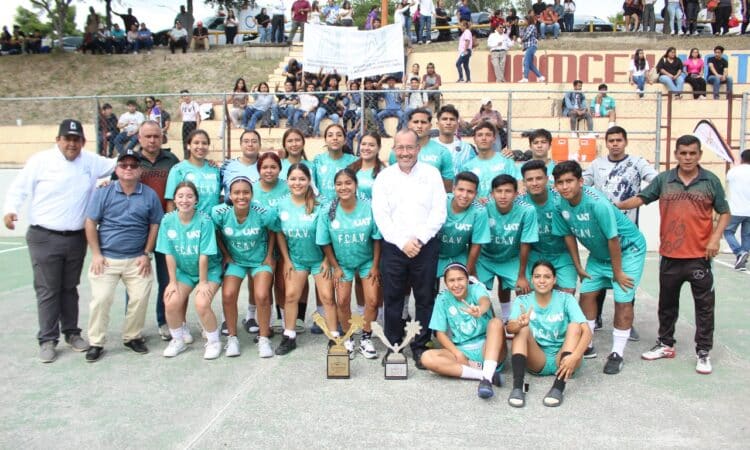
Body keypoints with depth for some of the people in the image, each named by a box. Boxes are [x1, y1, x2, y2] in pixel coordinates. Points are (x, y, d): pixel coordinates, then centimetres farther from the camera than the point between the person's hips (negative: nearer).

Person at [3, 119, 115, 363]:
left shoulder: (91, 162, 6)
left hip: (76, 238, 4)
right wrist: (10, 210, -19)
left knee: (70, 288, 15)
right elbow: (18, 189, -3)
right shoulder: (40, 160, -5)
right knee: (47, 290, 1)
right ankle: (47, 340, 11)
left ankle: (71, 332, 27)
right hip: (44, 238, -3)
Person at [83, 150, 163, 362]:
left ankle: (132, 337, 19)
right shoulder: (103, 192, -1)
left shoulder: (150, 195, 2)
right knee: (100, 299, -3)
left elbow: (155, 225, 7)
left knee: (139, 299, 0)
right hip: (106, 258, -1)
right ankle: (96, 343, 9)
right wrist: (96, 254, -5)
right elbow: (90, 223, 0)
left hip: (137, 260, 1)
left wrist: (147, 254, 1)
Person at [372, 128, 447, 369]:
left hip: (426, 246, 0)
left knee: (425, 298, 5)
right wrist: (403, 242, -11)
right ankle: (393, 345, 18)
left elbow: (439, 212, -1)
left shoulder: (431, 173, 5)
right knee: (392, 298, 5)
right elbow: (381, 216, -1)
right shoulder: (384, 177, 7)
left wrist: (419, 239, -11)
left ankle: (420, 346, 17)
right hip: (393, 247, 1)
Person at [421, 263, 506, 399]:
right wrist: (457, 353, -17)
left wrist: (480, 310, -56)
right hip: (461, 351, 2)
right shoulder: (442, 299, 0)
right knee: (427, 358, -24)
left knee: (496, 322, -30)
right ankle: (485, 373, -28)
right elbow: (440, 333, 0)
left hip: (486, 348, -2)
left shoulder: (476, 288, -5)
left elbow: (485, 300, -30)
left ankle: (486, 378, -43)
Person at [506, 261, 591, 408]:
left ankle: (558, 387, -35)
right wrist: (519, 324, -45)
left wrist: (575, 357, -36)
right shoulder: (522, 301, -2)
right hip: (536, 360, 0)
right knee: (523, 329, -23)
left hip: (562, 359, 0)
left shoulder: (566, 299, -5)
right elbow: (510, 327, -20)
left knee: (574, 325, -24)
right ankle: (518, 387, -36)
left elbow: (586, 331, -18)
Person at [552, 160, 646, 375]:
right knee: (587, 293, 4)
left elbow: (613, 240, -27)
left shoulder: (597, 203, -34)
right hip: (598, 253, 6)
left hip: (628, 249, -6)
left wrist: (617, 272, -18)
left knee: (622, 300, -7)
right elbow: (568, 235, -2)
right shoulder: (561, 204, -15)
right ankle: (586, 345, 17)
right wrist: (578, 266, 3)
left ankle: (617, 354, 5)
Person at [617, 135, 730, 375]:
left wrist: (715, 238, -9)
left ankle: (703, 352, 18)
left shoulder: (711, 181, -1)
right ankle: (665, 344, 30)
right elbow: (640, 198, -1)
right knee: (667, 303, 14)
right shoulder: (663, 180, 1)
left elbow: (724, 213, 3)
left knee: (704, 305, 5)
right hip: (670, 256, 2)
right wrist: (616, 206, -17)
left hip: (700, 256, -2)